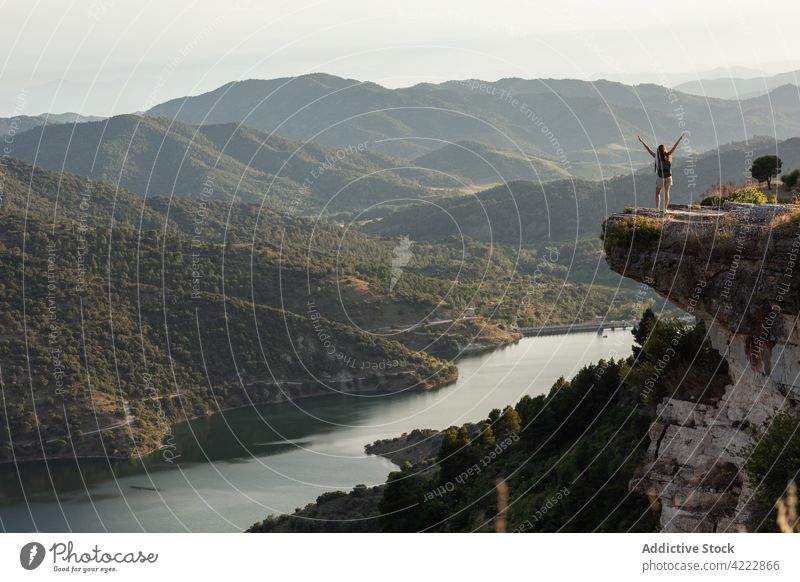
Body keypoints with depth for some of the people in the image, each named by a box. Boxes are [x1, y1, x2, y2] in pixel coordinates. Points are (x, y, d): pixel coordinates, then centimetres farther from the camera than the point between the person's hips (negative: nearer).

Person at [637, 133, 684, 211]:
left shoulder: (657, 156, -8)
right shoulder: (668, 155, -2)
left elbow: (648, 149, -4)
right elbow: (675, 147, 9)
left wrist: (641, 141, 2)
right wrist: (680, 139, 20)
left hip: (660, 177, -3)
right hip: (668, 177, 3)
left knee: (657, 193, 6)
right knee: (666, 193, 11)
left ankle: (657, 208, -7)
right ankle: (665, 208, 7)